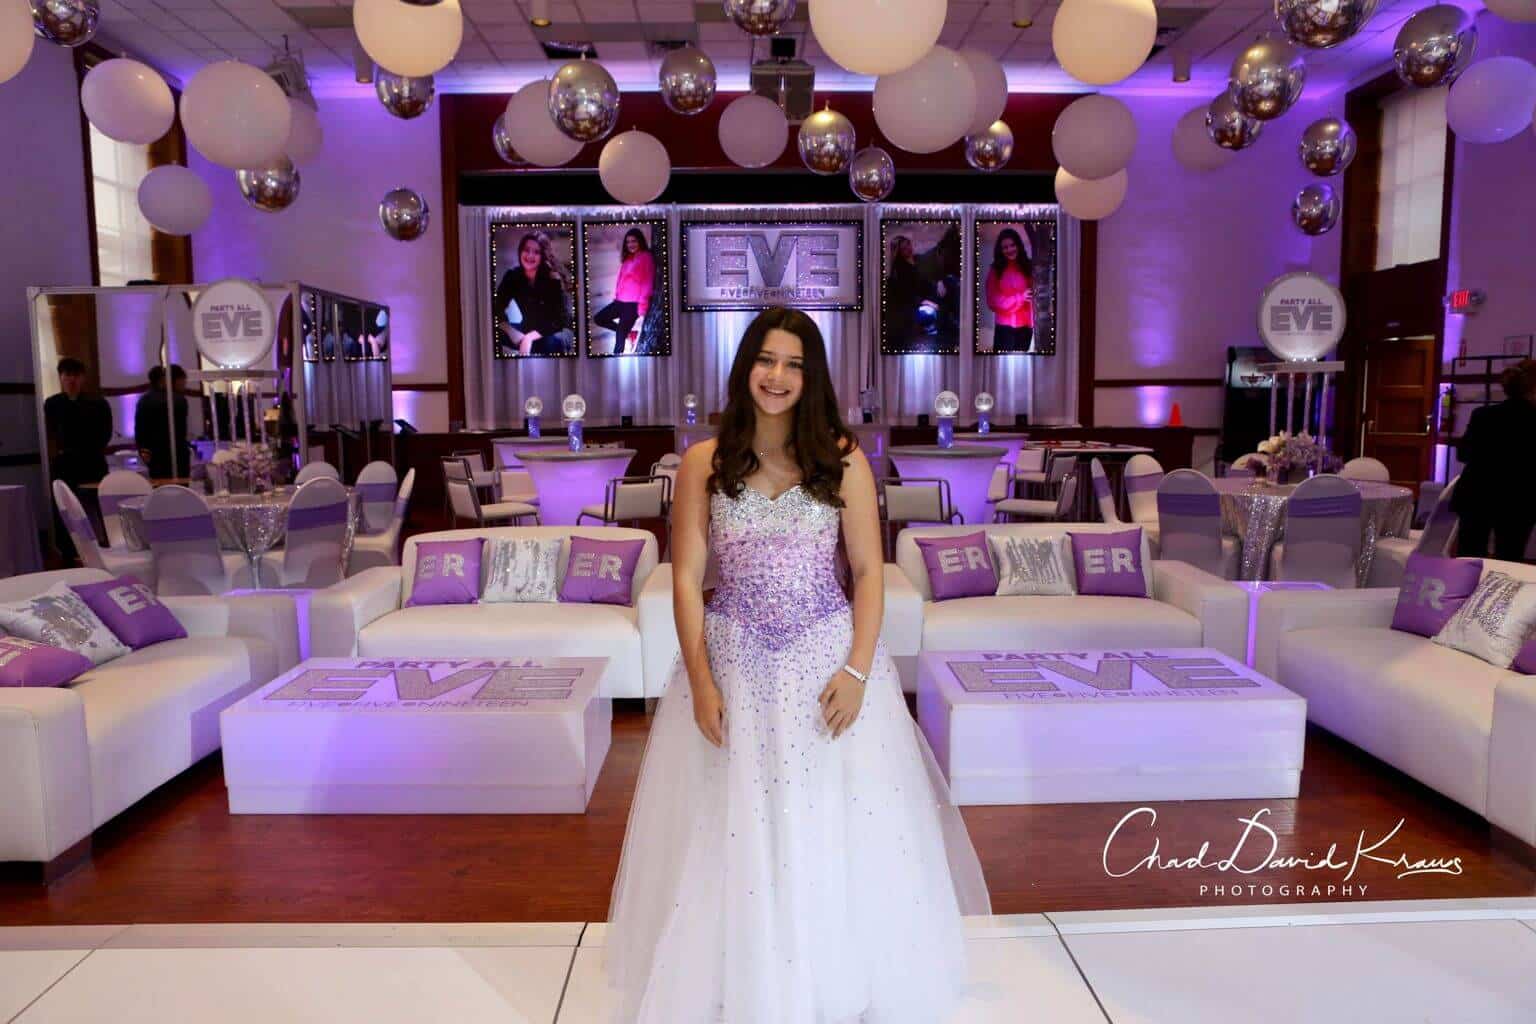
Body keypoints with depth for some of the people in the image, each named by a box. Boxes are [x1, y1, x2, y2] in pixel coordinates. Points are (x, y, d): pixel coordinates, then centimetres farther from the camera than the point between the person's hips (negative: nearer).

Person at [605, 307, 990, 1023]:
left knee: (839, 827, 9)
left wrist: (858, 670, -10)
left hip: (829, 656, 0)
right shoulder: (704, 463, 0)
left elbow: (867, 571, 0)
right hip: (734, 665, 0)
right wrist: (700, 682, -8)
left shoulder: (844, 461, 0)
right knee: (733, 837, 7)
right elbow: (686, 579, -1)